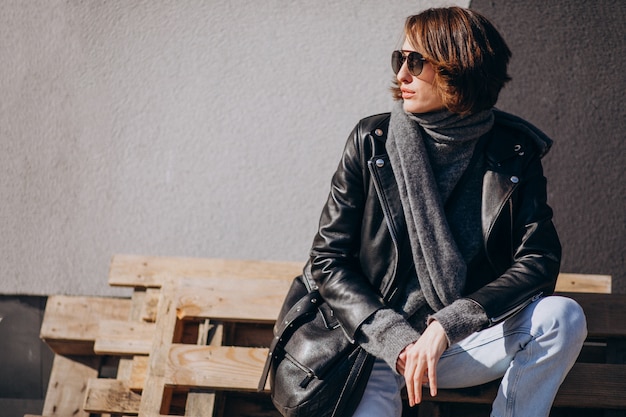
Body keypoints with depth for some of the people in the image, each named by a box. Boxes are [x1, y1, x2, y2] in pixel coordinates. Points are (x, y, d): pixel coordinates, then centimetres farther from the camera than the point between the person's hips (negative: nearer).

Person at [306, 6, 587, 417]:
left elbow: (538, 261, -9)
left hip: (467, 343, 2)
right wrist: (398, 341, -15)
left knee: (564, 317, -24)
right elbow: (328, 259, -2)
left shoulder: (515, 152, -2)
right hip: (380, 348, -1)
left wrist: (446, 325, -23)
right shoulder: (372, 141, -2)